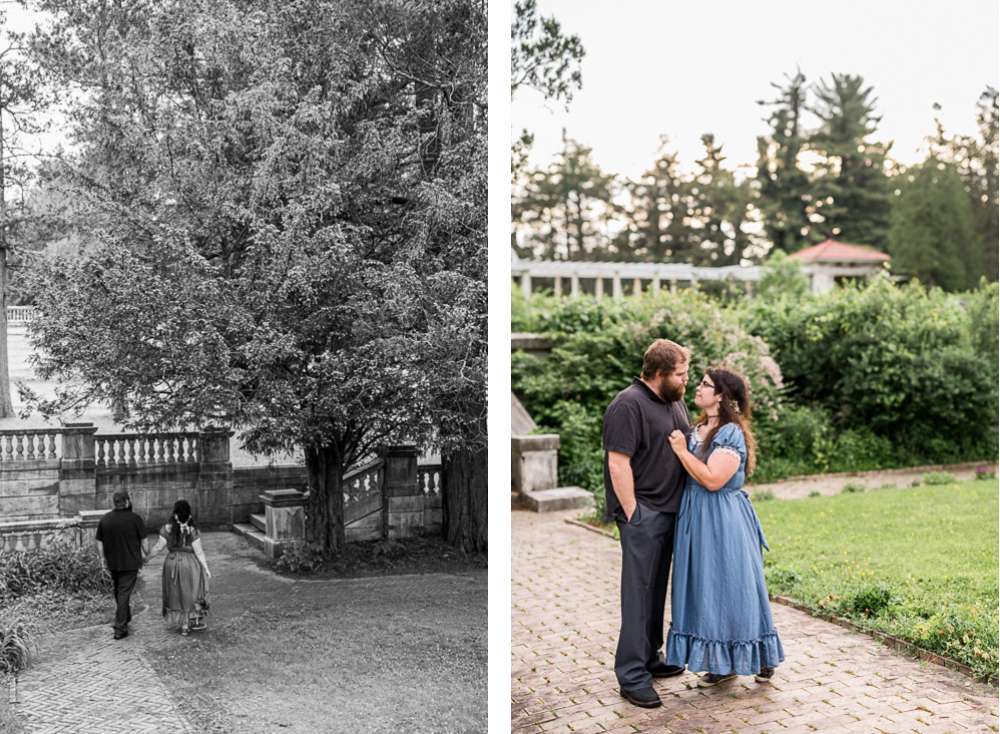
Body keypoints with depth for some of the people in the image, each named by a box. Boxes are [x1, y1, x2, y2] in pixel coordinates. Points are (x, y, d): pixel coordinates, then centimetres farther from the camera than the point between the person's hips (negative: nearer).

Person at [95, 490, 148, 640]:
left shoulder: (104, 519, -1)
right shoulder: (135, 519, -13)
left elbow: (99, 542, 4)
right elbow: (143, 541, -7)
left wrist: (103, 559, 16)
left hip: (112, 563, 4)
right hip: (130, 563, -4)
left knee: (118, 591, 22)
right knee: (124, 593, 0)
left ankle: (125, 618, 38)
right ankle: (120, 628, 0)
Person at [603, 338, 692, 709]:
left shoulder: (676, 403, 14)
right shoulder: (628, 405, -14)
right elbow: (618, 463, -18)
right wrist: (632, 512, -19)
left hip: (669, 512, 9)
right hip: (642, 514, -9)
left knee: (657, 588, 17)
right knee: (639, 591, -5)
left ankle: (650, 657, 29)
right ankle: (631, 675, 1)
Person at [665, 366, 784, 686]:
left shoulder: (731, 434, -15)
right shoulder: (698, 429, 11)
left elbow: (712, 480, -23)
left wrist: (682, 451, -18)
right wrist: (678, 447, 5)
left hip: (723, 522, -8)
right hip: (698, 519, 9)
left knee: (729, 586, 0)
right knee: (707, 588, 11)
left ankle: (760, 657, 18)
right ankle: (722, 663, 22)